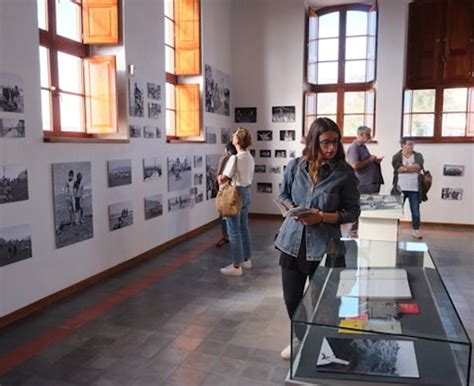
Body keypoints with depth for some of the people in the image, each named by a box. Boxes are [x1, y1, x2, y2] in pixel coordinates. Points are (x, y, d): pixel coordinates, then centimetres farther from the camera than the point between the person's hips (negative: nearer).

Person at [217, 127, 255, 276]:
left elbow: (223, 179, -14)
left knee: (234, 231, -2)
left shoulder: (235, 158, -19)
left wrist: (220, 178, 9)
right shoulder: (250, 157, 7)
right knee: (244, 228, 17)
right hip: (246, 192, 9)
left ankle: (236, 266, 4)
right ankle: (246, 259, 28)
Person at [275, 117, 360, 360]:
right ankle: (300, 338, 41)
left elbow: (352, 212, -6)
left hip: (324, 246, -2)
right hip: (292, 241, 3)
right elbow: (282, 196, 10)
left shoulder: (345, 173, -9)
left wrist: (322, 217, -20)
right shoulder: (295, 166, -2)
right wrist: (293, 210, -11)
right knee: (291, 298, 13)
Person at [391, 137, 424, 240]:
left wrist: (405, 167, -12)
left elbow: (418, 166, -12)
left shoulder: (418, 156, 9)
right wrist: (413, 169, -12)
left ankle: (416, 231, 15)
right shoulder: (396, 156, 3)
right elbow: (398, 168, -16)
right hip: (400, 188, -2)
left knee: (416, 211, 4)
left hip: (414, 189, 2)